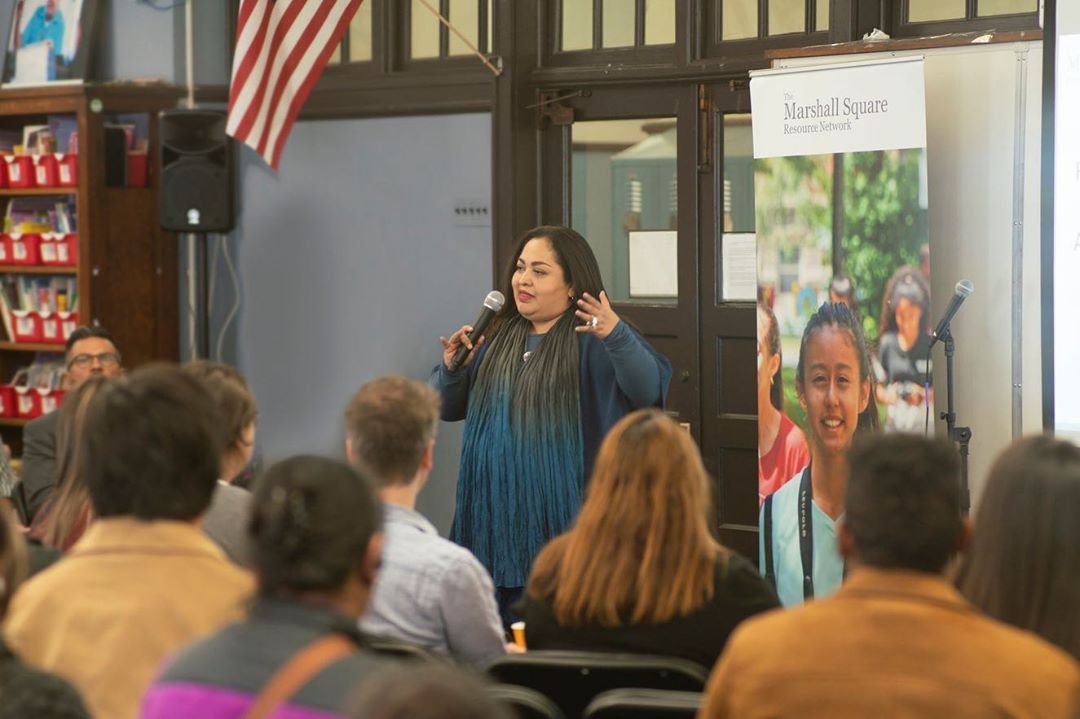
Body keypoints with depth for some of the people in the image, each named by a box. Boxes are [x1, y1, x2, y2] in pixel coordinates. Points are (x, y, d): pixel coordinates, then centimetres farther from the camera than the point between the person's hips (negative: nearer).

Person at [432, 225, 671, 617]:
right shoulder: (496, 337, 13)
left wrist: (617, 336, -40)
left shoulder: (595, 339, -6)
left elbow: (649, 391, -23)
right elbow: (446, 408, 16)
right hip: (494, 519, 6)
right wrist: (452, 368, -6)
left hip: (564, 522, -6)